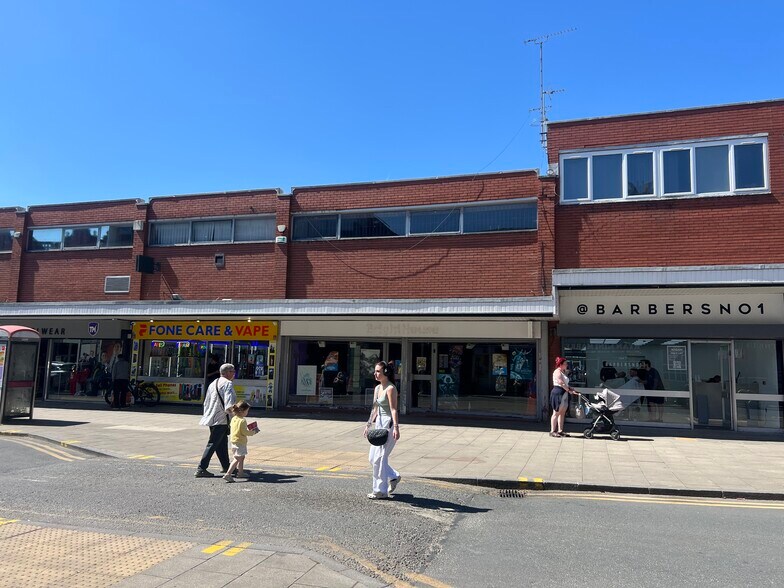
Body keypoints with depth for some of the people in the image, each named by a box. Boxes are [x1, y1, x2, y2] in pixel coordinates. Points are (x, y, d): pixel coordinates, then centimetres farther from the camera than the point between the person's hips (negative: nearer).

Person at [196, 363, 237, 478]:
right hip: (221, 419, -10)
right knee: (213, 444, -6)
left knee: (222, 442, 18)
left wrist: (207, 415, 26)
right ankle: (201, 468, -6)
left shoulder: (213, 384, 17)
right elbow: (229, 400, -25)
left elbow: (206, 402, 21)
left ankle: (226, 466, 29)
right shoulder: (228, 384, -11)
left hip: (212, 418, 10)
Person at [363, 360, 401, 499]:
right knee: (372, 457, 11)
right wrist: (369, 424, 20)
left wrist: (395, 427, -29)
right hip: (380, 424, 9)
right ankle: (394, 476, 29)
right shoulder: (377, 388, 12)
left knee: (379, 458, -5)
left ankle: (380, 491, 7)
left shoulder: (390, 389, -13)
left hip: (389, 425, -9)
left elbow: (394, 409, -21)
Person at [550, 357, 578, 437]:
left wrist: (572, 389, 10)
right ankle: (552, 431, -3)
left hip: (564, 394, 10)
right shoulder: (557, 372, -11)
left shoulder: (563, 372, 19)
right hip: (558, 393, -10)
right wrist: (570, 390, -17)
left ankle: (560, 431, 14)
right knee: (556, 413, -6)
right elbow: (561, 384, -19)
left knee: (562, 413, 10)